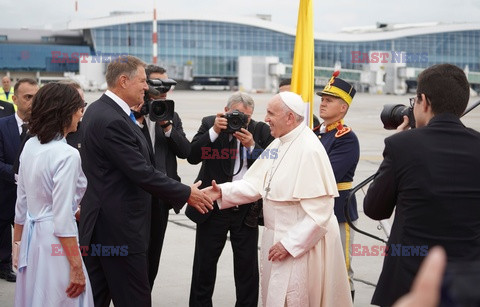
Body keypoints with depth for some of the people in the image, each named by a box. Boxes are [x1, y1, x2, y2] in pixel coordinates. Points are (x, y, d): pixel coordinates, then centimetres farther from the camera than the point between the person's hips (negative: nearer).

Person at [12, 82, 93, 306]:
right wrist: (77, 268, -16)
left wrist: (19, 245, 22)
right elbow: (63, 218, -20)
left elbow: (21, 203, 13)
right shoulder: (67, 155, -18)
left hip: (31, 237, 8)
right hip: (56, 243, -8)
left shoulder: (30, 146, 5)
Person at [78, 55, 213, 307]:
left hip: (98, 227, 10)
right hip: (120, 227, -10)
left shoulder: (97, 110, 11)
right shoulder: (113, 121, -21)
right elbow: (143, 173, -21)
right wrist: (186, 194, -11)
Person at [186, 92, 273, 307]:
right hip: (213, 208, 0)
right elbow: (193, 156, -10)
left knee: (248, 267, 6)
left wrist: (252, 146, -19)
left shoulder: (261, 131, 1)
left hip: (247, 210, 0)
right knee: (204, 264, 9)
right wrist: (214, 131, -19)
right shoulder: (209, 124, 0)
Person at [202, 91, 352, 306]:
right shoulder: (278, 144, 7)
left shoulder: (309, 151, -22)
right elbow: (256, 183, 5)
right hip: (277, 238, 9)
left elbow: (319, 213, -24)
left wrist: (290, 244, -22)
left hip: (302, 241, -9)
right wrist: (222, 192, -9)